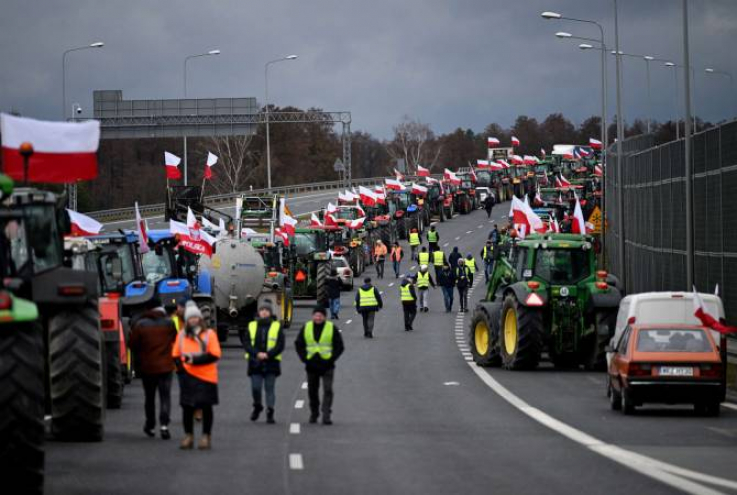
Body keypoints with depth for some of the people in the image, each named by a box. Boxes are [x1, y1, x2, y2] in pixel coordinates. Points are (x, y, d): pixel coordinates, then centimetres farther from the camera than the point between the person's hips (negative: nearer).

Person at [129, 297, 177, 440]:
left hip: (147, 367, 1)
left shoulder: (140, 324, -7)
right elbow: (175, 339, 7)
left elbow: (133, 345, -3)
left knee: (149, 397, 16)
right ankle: (164, 425, -16)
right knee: (165, 396, 0)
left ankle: (150, 424, 25)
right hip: (165, 366, -1)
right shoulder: (169, 323, -5)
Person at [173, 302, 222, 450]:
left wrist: (195, 360, -18)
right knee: (187, 407, 5)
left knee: (206, 407, 1)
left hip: (206, 377, -3)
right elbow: (176, 355, 14)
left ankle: (206, 436, 10)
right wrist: (180, 366, -6)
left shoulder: (209, 334, -4)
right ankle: (188, 436, 16)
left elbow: (215, 355, -11)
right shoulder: (181, 335, 8)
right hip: (187, 377, 3)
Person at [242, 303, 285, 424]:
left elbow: (280, 345, -2)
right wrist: (257, 353, -12)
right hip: (255, 363, 1)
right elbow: (246, 343, 3)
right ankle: (257, 406, 24)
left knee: (270, 388, -1)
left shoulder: (277, 326, 5)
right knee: (255, 388, -2)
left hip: (271, 363, -1)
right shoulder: (251, 326, 9)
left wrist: (268, 354, -15)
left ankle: (270, 413, 3)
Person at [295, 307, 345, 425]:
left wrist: (331, 359, -9)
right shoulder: (306, 327, 7)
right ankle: (314, 413, 26)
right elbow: (298, 344, 12)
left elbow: (339, 346, 2)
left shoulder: (332, 328, 0)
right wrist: (304, 359, -1)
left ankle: (326, 415, -15)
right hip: (311, 365, 3)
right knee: (312, 391, 11)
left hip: (326, 365, -3)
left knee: (328, 390, -13)